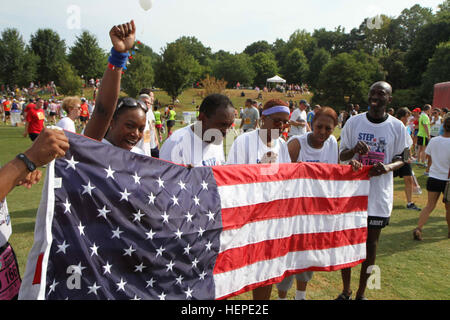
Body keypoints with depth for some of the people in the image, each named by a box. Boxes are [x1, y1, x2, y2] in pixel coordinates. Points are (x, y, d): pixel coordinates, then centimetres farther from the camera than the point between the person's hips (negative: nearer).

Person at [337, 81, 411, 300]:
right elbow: (341, 155, 4)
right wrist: (354, 150, -19)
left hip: (379, 194, 0)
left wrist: (388, 167, -17)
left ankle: (361, 293, 28)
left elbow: (401, 159, 6)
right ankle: (346, 291, 27)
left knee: (371, 243, 10)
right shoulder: (354, 122, 0)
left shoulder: (397, 127, -2)